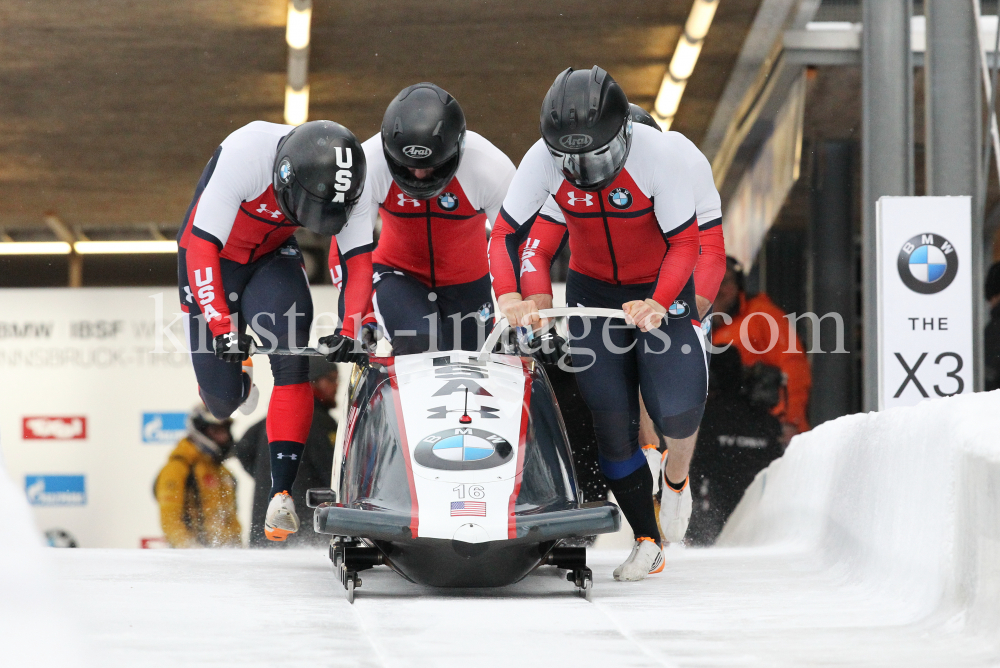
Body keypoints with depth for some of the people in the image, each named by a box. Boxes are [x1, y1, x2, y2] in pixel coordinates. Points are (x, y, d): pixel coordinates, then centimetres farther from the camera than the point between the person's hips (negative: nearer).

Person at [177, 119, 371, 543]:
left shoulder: (345, 179, -24)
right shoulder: (244, 156, -37)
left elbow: (360, 260, -17)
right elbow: (202, 247, -33)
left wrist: (351, 330, -30)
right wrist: (222, 326, -40)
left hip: (273, 258, 3)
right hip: (212, 258, -3)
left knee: (291, 360, -24)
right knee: (223, 400, -1)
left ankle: (281, 493, -23)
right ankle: (236, 370, 38)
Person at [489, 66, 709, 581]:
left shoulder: (659, 155, -26)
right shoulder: (543, 161, -20)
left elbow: (684, 244, -21)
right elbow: (504, 235, -14)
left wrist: (658, 304, -37)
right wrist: (509, 297, -32)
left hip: (660, 290, -2)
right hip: (592, 290, 2)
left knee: (677, 411, -19)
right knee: (611, 424, -5)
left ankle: (677, 476, 16)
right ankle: (646, 540, 11)